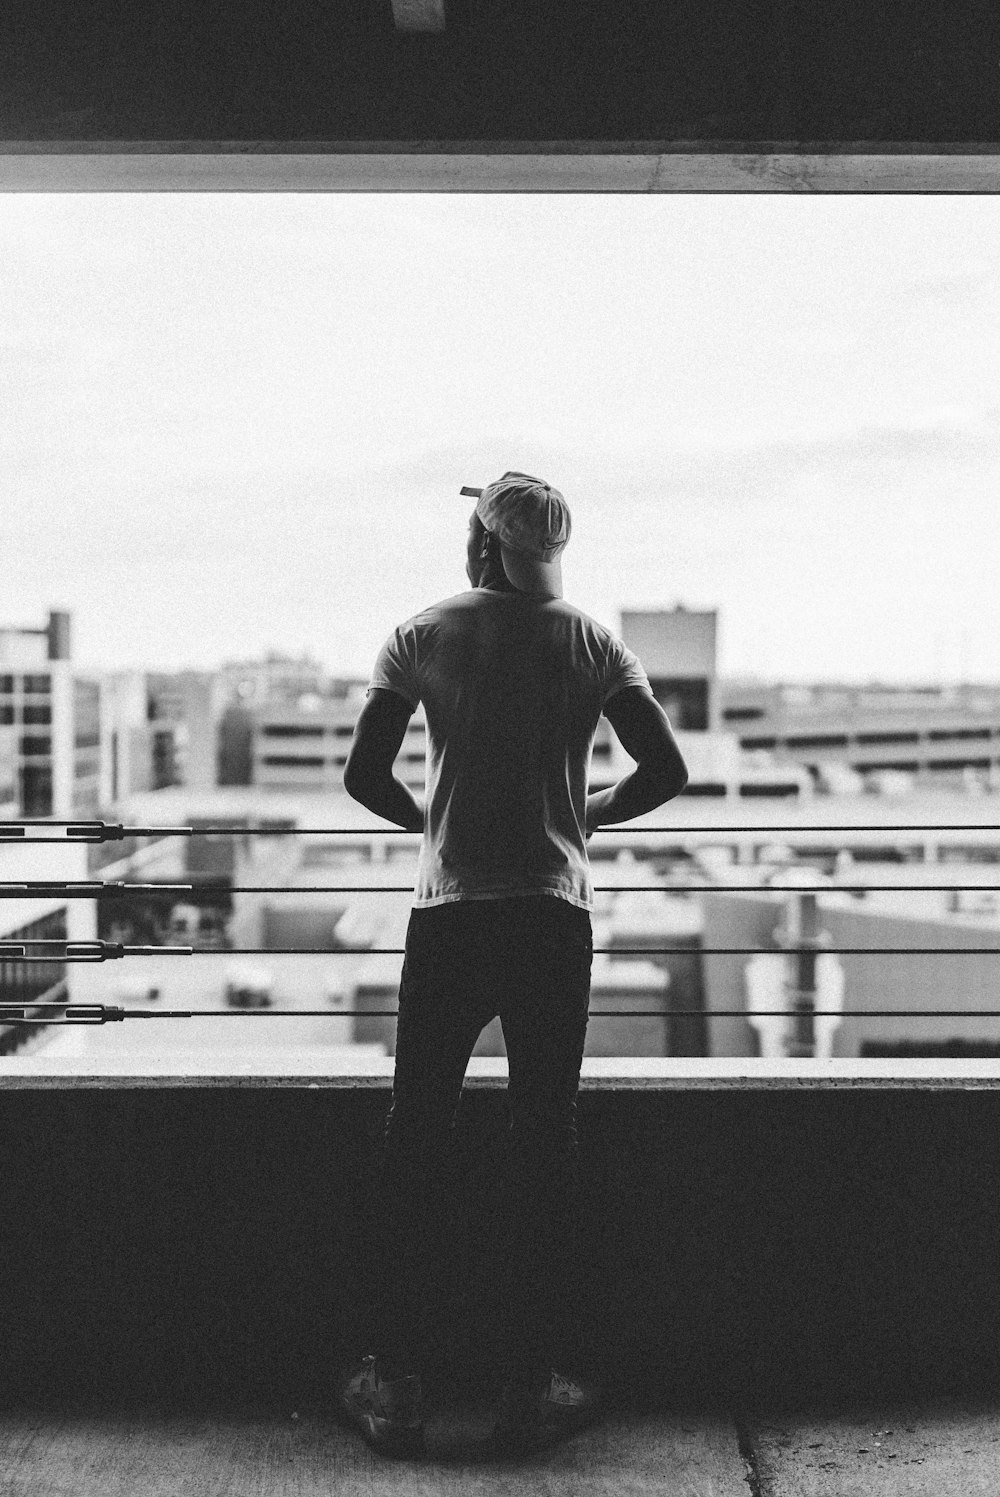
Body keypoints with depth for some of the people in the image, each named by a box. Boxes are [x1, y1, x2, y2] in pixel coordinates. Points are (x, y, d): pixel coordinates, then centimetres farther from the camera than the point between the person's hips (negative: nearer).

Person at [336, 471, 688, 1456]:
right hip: (555, 916, 0)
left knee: (416, 1142, 8)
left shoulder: (422, 637, 2)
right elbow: (666, 772, -1)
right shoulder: (591, 643, 3)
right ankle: (528, 1385, 13)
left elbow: (363, 775, -1)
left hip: (448, 914, 0)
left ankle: (396, 1385, 13)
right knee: (543, 1143, 7)